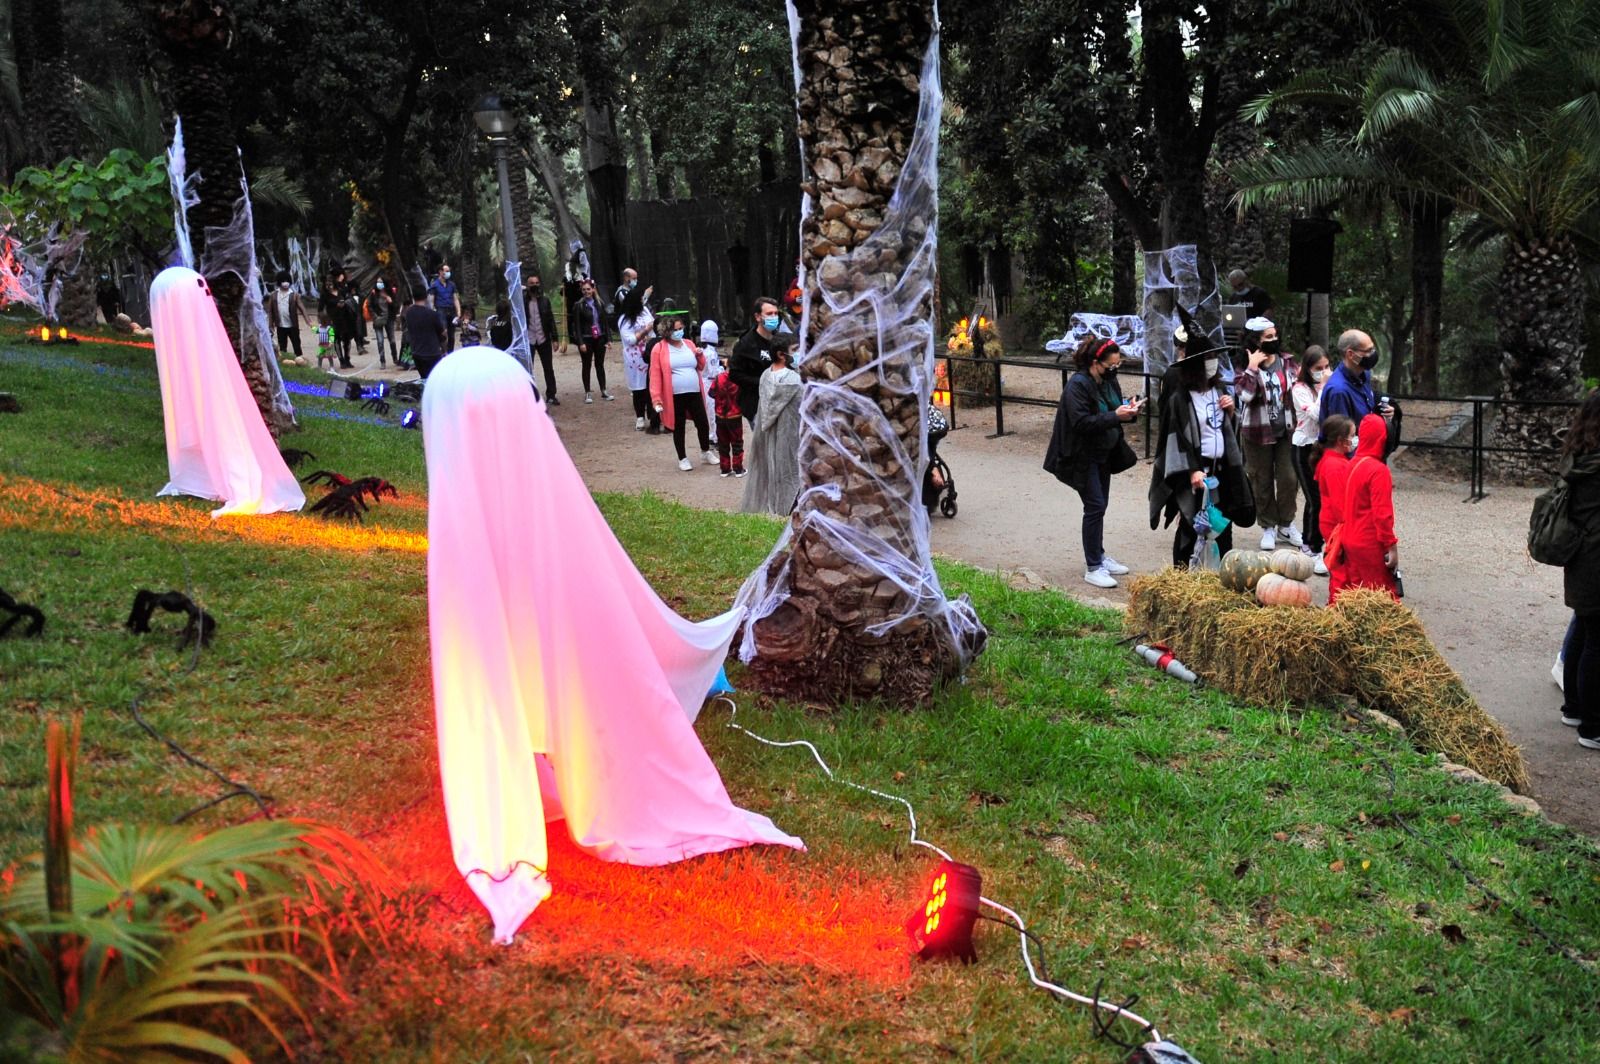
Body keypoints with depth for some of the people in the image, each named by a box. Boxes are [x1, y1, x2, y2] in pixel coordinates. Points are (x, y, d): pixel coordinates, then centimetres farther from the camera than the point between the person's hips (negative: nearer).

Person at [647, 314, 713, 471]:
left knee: (702, 423, 7)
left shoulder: (689, 344, 10)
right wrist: (656, 398, -15)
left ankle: (705, 452, 30)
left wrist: (700, 355, -1)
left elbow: (701, 367, 20)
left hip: (695, 393, 4)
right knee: (679, 427, 7)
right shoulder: (659, 348, -6)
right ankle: (682, 458, 21)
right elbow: (655, 375, -9)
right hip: (674, 396, -4)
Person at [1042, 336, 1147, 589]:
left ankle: (1098, 556, 29)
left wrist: (1130, 410, -7)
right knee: (1095, 507, -7)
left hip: (1104, 454, 8)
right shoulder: (1077, 385, -20)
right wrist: (1116, 416, -29)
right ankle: (1093, 568, 1)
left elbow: (1114, 411, 14)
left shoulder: (1109, 381, 5)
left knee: (1098, 506, 15)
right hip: (1083, 457, -8)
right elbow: (1081, 422, -26)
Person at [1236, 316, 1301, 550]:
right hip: (1258, 432, -3)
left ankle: (1286, 524, 22)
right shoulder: (1246, 367, -7)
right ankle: (1268, 527, 21)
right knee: (1262, 481, 7)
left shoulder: (1287, 363, 3)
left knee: (1289, 478, 4)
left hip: (1286, 430, 3)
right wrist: (1253, 367, -24)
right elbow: (1245, 394, -23)